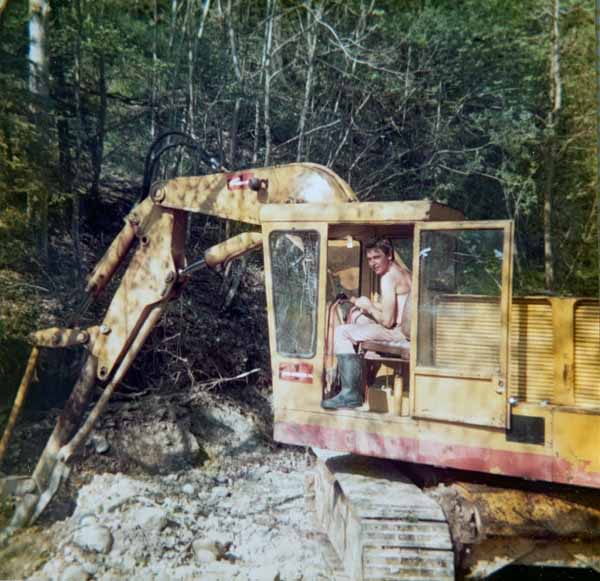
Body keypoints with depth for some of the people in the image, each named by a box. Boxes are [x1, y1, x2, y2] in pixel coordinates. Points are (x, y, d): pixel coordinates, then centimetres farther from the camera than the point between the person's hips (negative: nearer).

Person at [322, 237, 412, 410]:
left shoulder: (388, 277, -16)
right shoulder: (401, 270, 15)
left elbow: (387, 321, -20)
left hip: (400, 332, -10)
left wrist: (369, 306, -3)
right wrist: (364, 304, 10)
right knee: (357, 315, 27)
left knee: (341, 333, -10)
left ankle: (351, 394, -11)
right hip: (407, 326, 11)